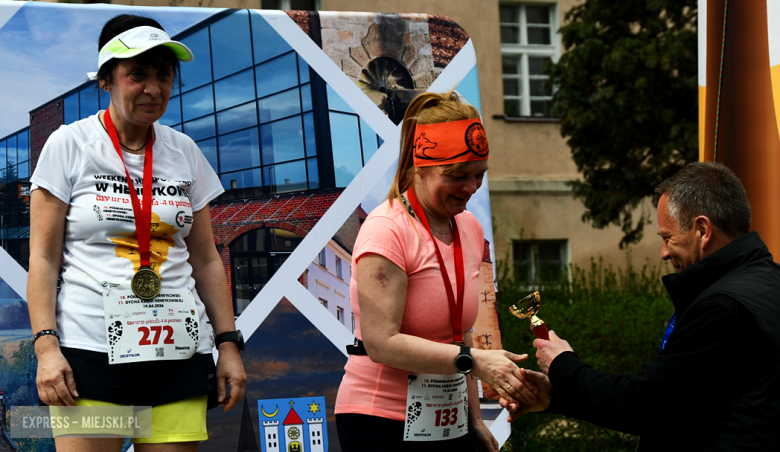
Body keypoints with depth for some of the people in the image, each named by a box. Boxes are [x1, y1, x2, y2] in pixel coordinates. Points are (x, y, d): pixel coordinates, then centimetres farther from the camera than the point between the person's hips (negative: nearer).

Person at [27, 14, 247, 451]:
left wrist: (229, 344, 8)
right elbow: (43, 258, -1)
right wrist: (46, 346, -11)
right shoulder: (69, 145, 1)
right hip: (90, 353, -3)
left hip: (179, 354, 3)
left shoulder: (185, 153, 11)